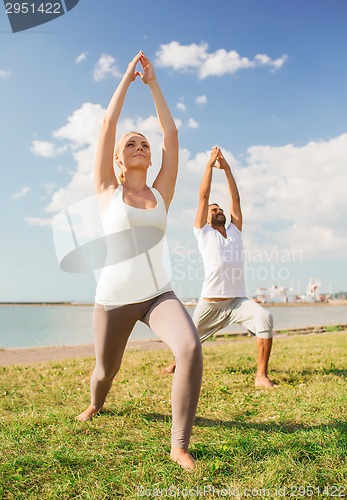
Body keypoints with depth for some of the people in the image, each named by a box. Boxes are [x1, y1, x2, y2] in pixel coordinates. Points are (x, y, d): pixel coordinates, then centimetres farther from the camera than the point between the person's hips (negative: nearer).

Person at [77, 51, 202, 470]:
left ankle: (179, 446, -9)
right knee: (105, 371, 14)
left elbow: (171, 133, 6)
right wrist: (127, 77, 7)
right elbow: (108, 125, -2)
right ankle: (96, 405, 53)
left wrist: (152, 82, 12)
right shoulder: (108, 190, 3)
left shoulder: (160, 192, 8)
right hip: (113, 298, -1)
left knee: (190, 348, -25)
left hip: (158, 294, 2)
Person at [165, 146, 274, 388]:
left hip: (238, 300, 2)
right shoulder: (204, 233, 6)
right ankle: (178, 362, 50)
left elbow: (236, 199, 12)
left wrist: (226, 167, 12)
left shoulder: (235, 232, 16)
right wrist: (210, 164, 4)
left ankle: (262, 375, -17)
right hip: (209, 303, -2)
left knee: (265, 318, -26)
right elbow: (203, 196, 0)